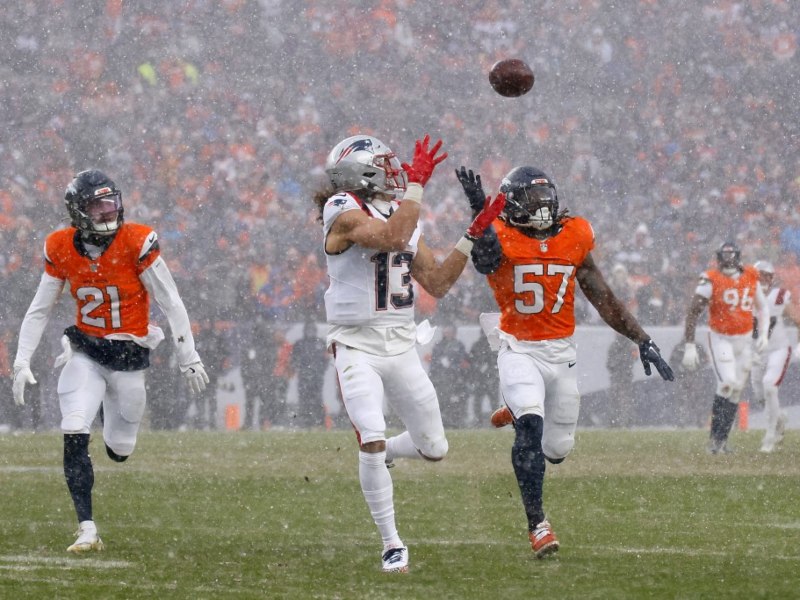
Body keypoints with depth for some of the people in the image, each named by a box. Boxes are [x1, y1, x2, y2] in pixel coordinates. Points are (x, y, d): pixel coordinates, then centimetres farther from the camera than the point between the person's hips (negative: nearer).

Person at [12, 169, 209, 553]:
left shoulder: (136, 242, -15)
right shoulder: (61, 249, -5)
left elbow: (170, 303, -9)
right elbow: (39, 310, 5)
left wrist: (189, 359, -8)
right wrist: (22, 362, -1)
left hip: (129, 357, -1)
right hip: (85, 353, 1)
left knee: (119, 449, 9)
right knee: (74, 437, -18)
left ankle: (114, 403, 45)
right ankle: (87, 531, -11)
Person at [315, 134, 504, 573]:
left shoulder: (403, 216, 11)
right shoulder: (344, 213, -11)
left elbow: (437, 283, 10)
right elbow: (392, 238, -30)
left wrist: (473, 235, 5)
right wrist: (417, 182, -26)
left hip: (400, 346, 7)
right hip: (357, 347, -7)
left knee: (433, 448, 9)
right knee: (372, 444, -18)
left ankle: (379, 455, 42)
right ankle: (391, 544, -6)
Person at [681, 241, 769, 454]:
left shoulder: (751, 277, 2)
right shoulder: (711, 280, -13)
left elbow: (761, 307, 18)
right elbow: (693, 313, -12)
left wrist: (763, 333, 6)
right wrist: (689, 346, -16)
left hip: (744, 340, 5)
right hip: (720, 339, -5)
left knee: (736, 390, 6)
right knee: (727, 383, -20)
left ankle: (721, 439, 17)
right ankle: (715, 437, -11)